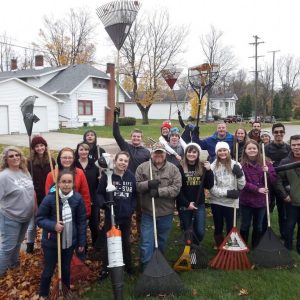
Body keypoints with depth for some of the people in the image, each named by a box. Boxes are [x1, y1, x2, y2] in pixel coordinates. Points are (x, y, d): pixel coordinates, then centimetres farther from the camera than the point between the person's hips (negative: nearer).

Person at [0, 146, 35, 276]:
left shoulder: (25, 172, 1)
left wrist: (35, 208, 14)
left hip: (26, 216, 7)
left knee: (18, 242, 25)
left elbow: (32, 191, 13)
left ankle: (13, 263, 46)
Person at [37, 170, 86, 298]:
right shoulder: (50, 198, -19)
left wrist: (81, 242, 0)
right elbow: (39, 219, -8)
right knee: (48, 271, 12)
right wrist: (53, 225, -25)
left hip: (70, 242, 2)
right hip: (51, 242, -2)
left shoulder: (78, 198, -13)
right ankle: (43, 295, 37)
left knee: (66, 269, 21)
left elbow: (81, 222, -4)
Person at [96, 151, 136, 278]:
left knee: (126, 241, 18)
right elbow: (99, 193, -6)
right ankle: (105, 269, 24)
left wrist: (132, 208, -1)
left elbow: (134, 195, 7)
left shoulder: (131, 176, -3)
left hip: (126, 215, 3)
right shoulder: (107, 175, -12)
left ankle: (128, 266, 36)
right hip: (111, 215, -3)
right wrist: (104, 203, -22)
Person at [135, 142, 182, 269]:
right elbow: (136, 186, -5)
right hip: (147, 212, -1)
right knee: (146, 243, 1)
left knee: (162, 242, 19)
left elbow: (176, 188, -11)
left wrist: (159, 191, -22)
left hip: (166, 213, 1)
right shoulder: (142, 167, -1)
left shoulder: (173, 169, -2)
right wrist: (148, 184, -23)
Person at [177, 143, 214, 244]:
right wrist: (187, 203, -13)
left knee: (200, 232, 1)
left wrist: (209, 171, -12)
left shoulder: (203, 167, 4)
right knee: (187, 232, 9)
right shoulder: (180, 168, -8)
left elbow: (209, 186, 0)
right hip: (184, 205, -2)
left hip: (199, 204, 3)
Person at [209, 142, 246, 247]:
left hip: (231, 202, 0)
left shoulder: (235, 165, -3)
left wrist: (240, 174, -18)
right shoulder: (213, 166, -9)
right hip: (216, 202, 0)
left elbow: (241, 186, -1)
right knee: (218, 228, 14)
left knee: (230, 228, 8)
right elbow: (211, 188, -10)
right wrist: (227, 192, -19)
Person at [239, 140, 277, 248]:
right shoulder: (241, 165, -6)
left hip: (261, 201, 2)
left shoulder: (266, 163, 1)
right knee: (245, 225, 11)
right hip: (246, 201, -2)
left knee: (258, 226, 15)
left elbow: (274, 181, 2)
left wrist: (267, 172, -17)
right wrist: (257, 189, -21)